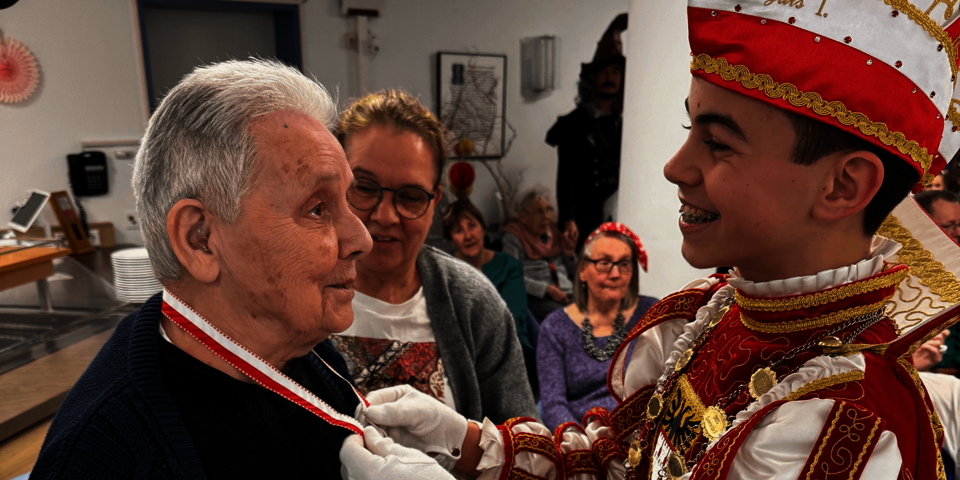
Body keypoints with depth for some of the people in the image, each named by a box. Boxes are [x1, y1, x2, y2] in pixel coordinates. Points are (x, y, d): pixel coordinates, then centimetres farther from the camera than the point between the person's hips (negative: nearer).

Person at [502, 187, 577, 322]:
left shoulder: (555, 230, 19)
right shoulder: (514, 236, 2)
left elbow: (571, 271, 28)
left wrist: (569, 254, 6)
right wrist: (548, 289, -14)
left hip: (566, 294, 6)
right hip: (535, 298, -5)